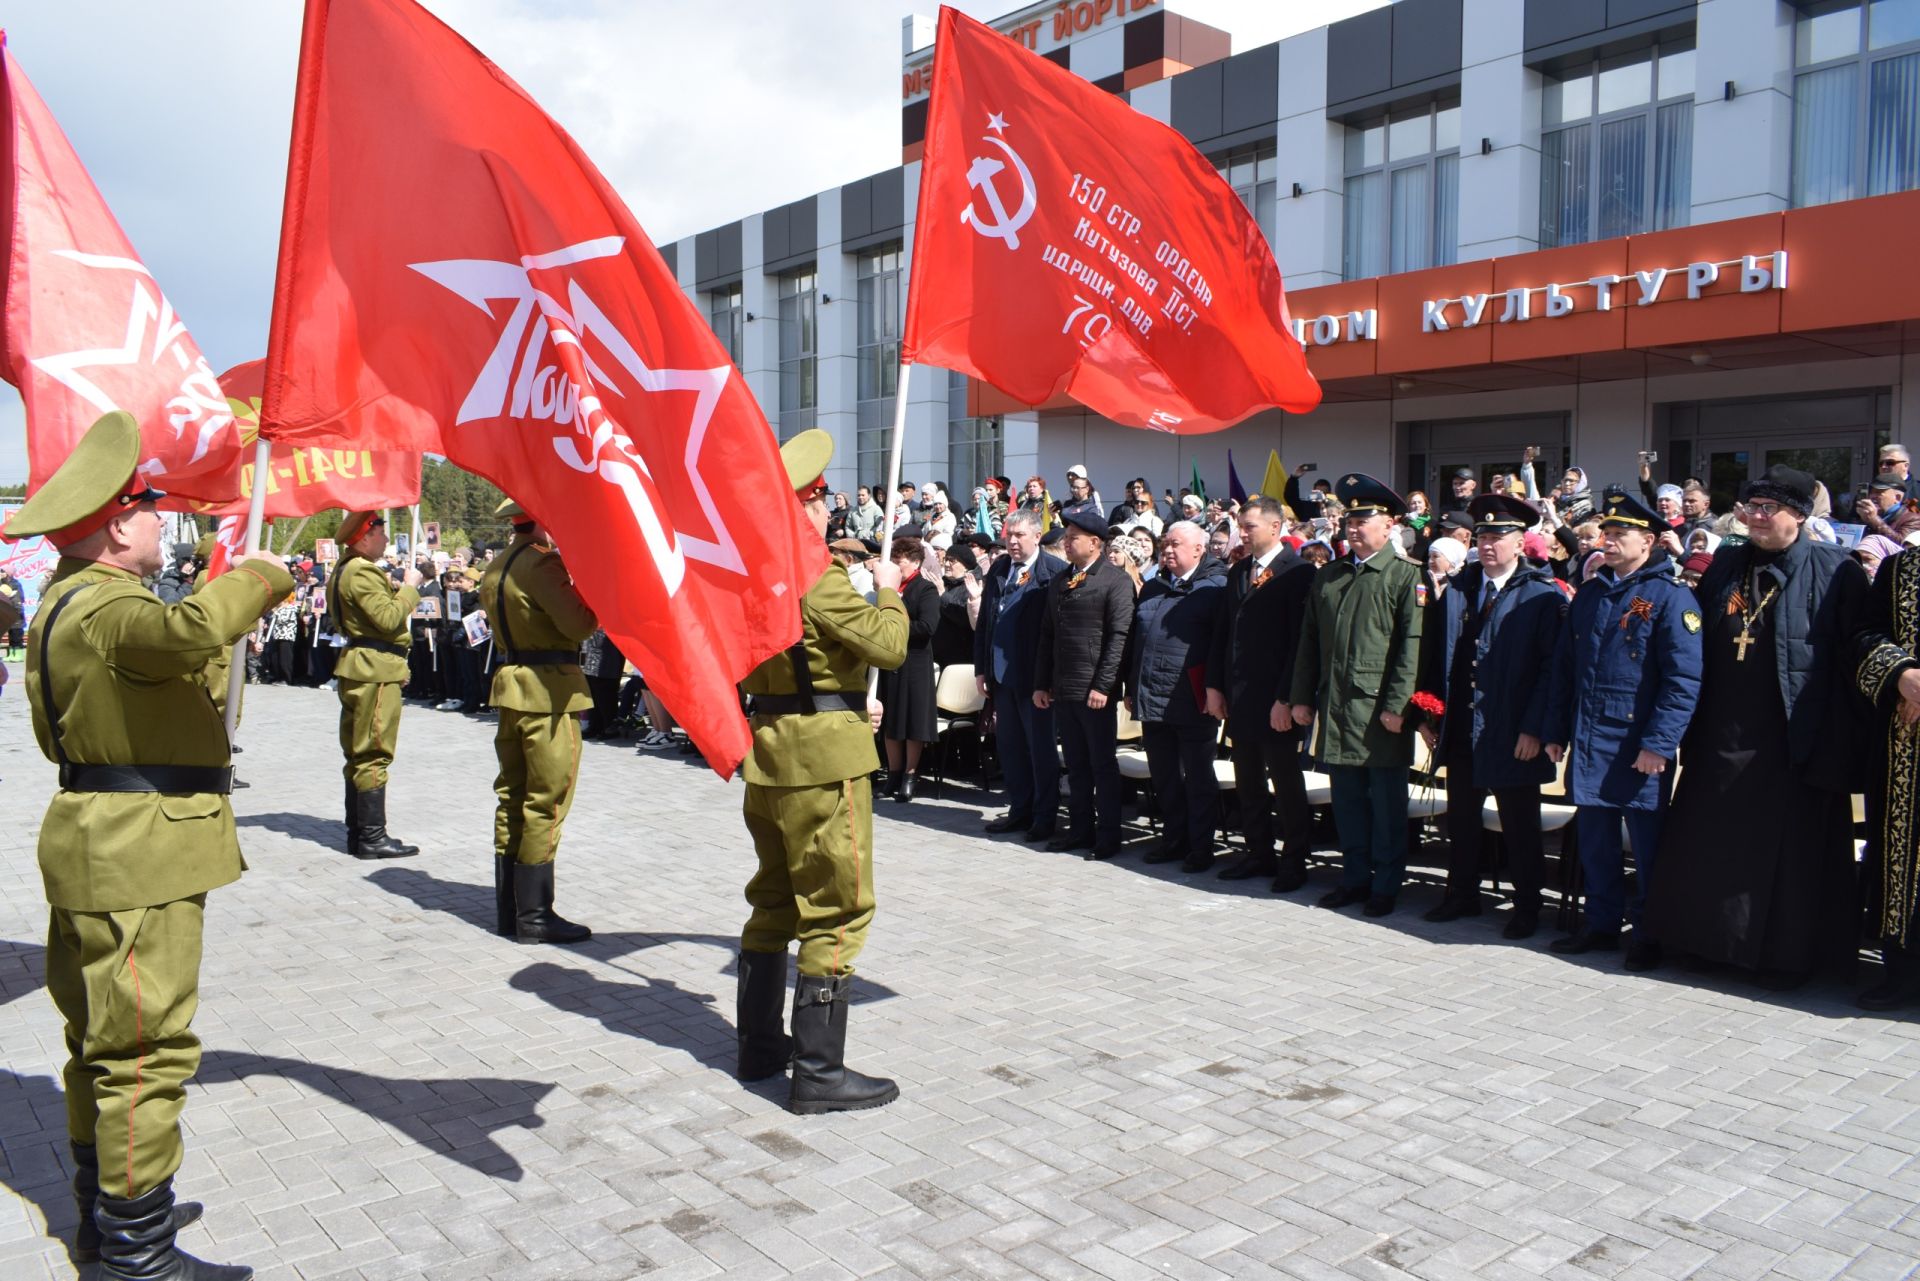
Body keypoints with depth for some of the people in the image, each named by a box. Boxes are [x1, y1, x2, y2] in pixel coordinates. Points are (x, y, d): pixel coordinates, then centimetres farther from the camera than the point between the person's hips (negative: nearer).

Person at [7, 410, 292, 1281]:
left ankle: (104, 1210, 32)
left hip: (96, 848, 11)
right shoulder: (109, 609, -20)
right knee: (147, 1046, -4)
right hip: (136, 858, -11)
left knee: (101, 1039, 18)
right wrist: (258, 579, -25)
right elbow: (193, 629, -43)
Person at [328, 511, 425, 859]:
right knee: (374, 755, -9)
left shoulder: (343, 570, 18)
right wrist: (409, 588, -12)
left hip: (358, 667, 11)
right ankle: (372, 838, -7)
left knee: (357, 754, 13)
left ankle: (356, 832, 19)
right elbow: (388, 618, -23)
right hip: (375, 670, -11)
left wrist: (395, 590, 12)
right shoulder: (363, 572, -16)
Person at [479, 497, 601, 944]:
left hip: (509, 687, 9)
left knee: (512, 798, 12)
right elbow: (580, 624, -22)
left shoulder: (496, 569, 15)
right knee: (545, 802, -4)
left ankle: (508, 909, 18)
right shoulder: (543, 563, -14)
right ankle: (534, 915, 1)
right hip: (549, 692, -9)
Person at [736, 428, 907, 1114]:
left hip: (767, 750, 9)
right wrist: (888, 591, 1)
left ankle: (760, 1042, 29)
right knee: (836, 909, -2)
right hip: (823, 756, -9)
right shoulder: (815, 572, -17)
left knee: (775, 898, 19)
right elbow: (888, 645, -19)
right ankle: (818, 1071, 2)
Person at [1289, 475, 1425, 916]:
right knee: (1347, 798, 13)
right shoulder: (1328, 578, 13)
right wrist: (1302, 697, 9)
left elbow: (1412, 646, -10)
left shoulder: (1406, 575, -4)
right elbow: (1309, 642, 15)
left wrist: (1397, 705, -16)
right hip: (1335, 709, 5)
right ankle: (1355, 878, 24)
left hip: (1380, 709, -5)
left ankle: (1386, 885, 14)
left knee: (1386, 801, 4)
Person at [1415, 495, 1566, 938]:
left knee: (1519, 826, 8)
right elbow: (1435, 656, 10)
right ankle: (1462, 895, 29)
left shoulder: (1543, 596, -7)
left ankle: (1526, 906, 21)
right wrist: (1429, 715, 4)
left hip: (1513, 736, -5)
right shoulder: (1456, 589, 8)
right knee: (1461, 819, 15)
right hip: (1460, 731, 5)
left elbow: (1551, 667, -11)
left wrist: (1534, 729, -15)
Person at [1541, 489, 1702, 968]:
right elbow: (1563, 666, 15)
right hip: (1588, 743, 6)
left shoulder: (1671, 598, -7)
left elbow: (1683, 681, -13)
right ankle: (1601, 923, 25)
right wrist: (1556, 731, 11)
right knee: (1594, 840, 12)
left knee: (1648, 845, 4)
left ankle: (1650, 933, 17)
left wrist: (1659, 744, -19)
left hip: (1640, 746, -6)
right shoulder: (1589, 594, 12)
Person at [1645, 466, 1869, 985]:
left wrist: (1842, 742, -11)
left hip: (1794, 740, -5)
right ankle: (1710, 939, 25)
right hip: (1722, 737, 5)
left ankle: (1786, 954, 16)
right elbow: (1697, 646, 13)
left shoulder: (1835, 571, -3)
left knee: (1789, 848, 4)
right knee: (1709, 842, 11)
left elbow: (1854, 655, -7)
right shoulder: (1725, 566, 11)